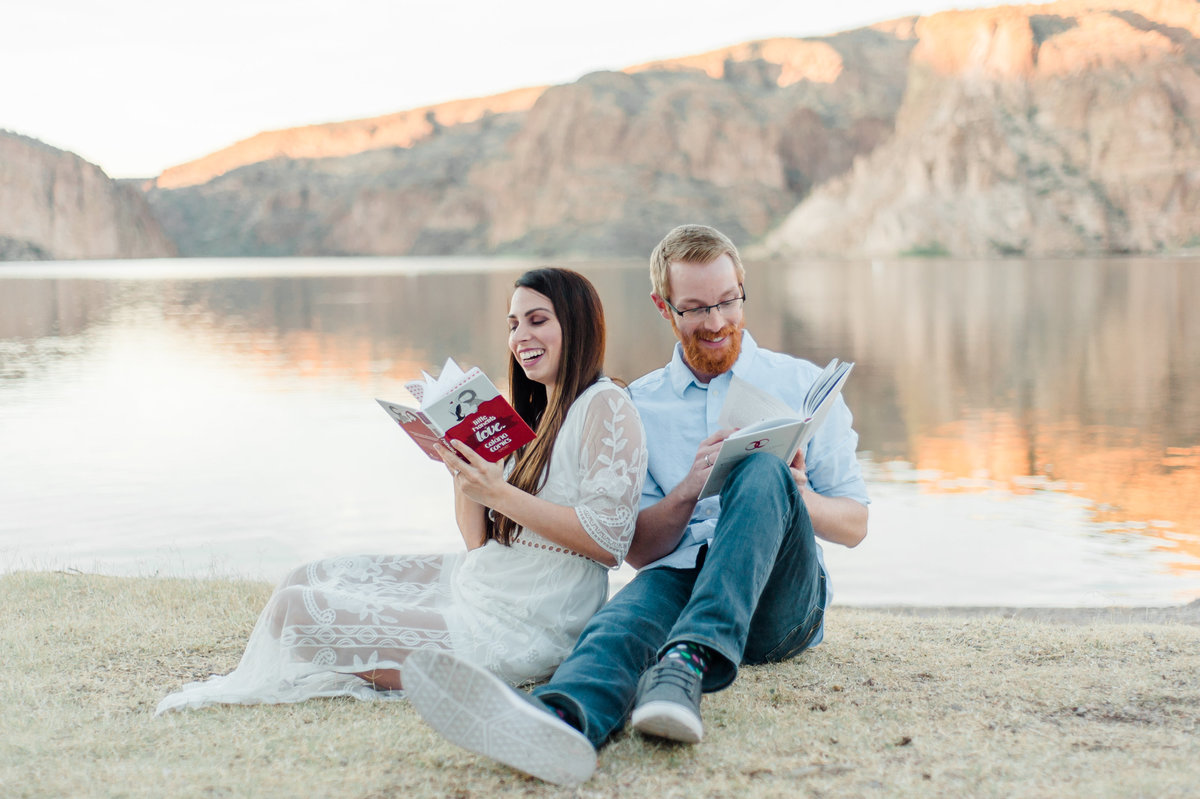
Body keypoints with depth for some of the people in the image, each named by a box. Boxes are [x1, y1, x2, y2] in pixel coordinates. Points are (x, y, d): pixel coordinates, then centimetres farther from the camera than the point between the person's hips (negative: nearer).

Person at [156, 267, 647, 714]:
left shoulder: (605, 406, -11)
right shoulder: (537, 413, 17)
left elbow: (608, 540, -21)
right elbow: (479, 540, 12)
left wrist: (500, 493, -23)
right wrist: (461, 469, -5)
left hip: (514, 635, -10)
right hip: (474, 581, 10)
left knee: (296, 612, -12)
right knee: (308, 580, 8)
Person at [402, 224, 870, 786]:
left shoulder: (801, 384, 13)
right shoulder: (639, 405, 15)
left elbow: (853, 524, 11)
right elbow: (639, 549, 11)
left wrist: (797, 497, -12)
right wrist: (689, 490, -11)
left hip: (783, 605, 0)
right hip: (681, 578, 1)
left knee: (764, 471, -30)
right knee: (632, 610, -36)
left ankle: (688, 664, -48)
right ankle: (562, 717, -70)